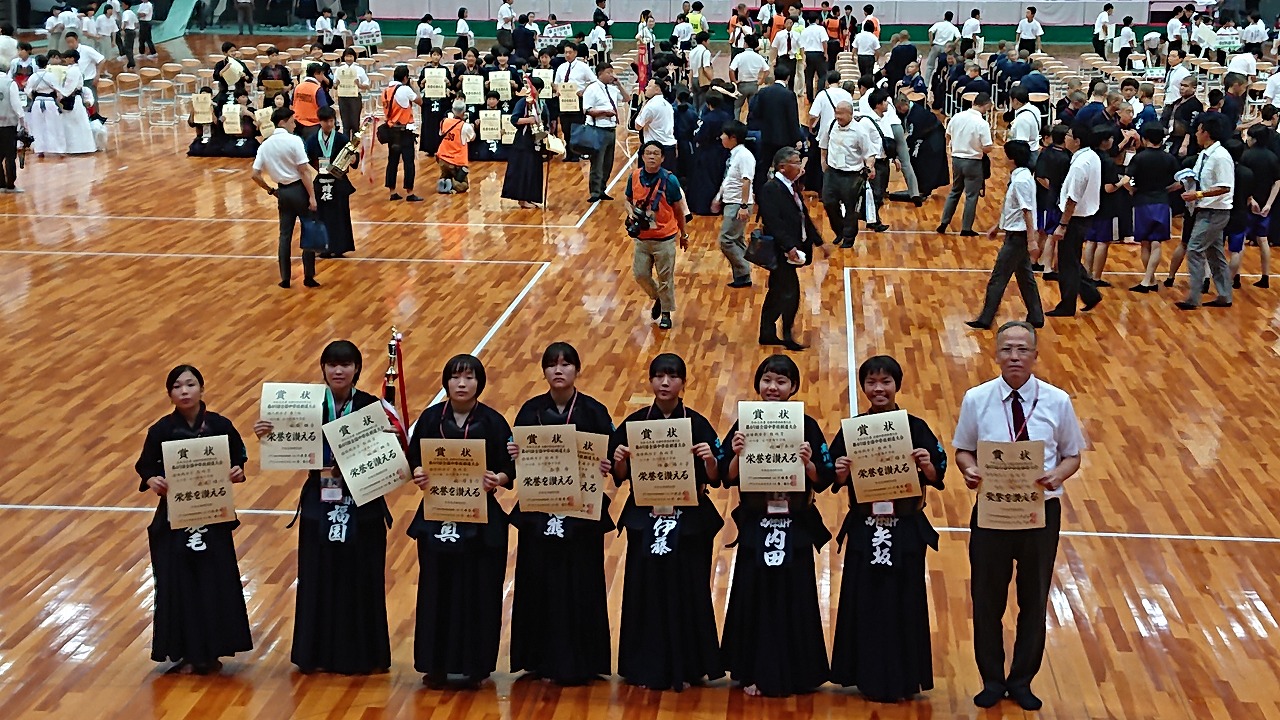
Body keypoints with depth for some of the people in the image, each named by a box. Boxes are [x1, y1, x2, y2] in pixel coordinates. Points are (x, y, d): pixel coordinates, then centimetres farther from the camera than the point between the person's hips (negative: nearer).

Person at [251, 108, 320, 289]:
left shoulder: (265, 145, 3)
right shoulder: (294, 140, -14)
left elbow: (255, 175, 1)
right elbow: (304, 171, -17)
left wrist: (270, 190, 14)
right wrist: (312, 196, -14)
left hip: (282, 191, 5)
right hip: (299, 189, -5)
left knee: (285, 235, 12)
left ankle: (285, 278, 12)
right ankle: (308, 277, 6)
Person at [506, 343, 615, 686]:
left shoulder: (594, 411, -3)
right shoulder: (531, 410, 2)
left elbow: (610, 457, -3)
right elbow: (517, 457, 3)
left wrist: (607, 467, -24)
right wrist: (513, 455, -18)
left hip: (582, 512, -2)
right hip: (538, 510, 2)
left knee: (580, 585, 2)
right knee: (539, 583, 6)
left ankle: (579, 662, 14)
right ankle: (541, 659, 19)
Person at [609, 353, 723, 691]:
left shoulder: (698, 424, -3)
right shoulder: (634, 423, 2)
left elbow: (714, 479, -6)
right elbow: (620, 478, 5)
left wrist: (710, 460, -25)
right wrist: (619, 462, -16)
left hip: (689, 523, -1)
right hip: (645, 520, 2)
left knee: (686, 591, 3)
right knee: (645, 590, 6)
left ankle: (685, 668, 18)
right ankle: (648, 667, 19)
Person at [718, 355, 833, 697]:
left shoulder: (807, 426, -1)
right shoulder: (744, 424, 0)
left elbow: (823, 481, -3)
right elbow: (728, 478, -2)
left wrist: (808, 463, -21)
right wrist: (737, 454, -19)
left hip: (796, 527, 0)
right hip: (755, 525, 1)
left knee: (794, 598, 5)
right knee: (754, 596, 5)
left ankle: (794, 674, 19)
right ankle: (754, 672, 19)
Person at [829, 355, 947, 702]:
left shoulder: (916, 428, -1)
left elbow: (936, 477, -1)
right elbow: (838, 482, 4)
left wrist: (926, 466, -21)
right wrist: (841, 473, -17)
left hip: (906, 529, -1)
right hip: (864, 529, 1)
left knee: (904, 601, 5)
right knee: (866, 601, 4)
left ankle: (904, 679, 18)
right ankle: (870, 678, 17)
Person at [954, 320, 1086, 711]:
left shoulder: (1057, 401, -4)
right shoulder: (976, 399, -4)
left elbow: (1072, 455, 2)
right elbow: (962, 449, 4)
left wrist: (1058, 475, -19)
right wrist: (969, 469, -18)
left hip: (1041, 509, 0)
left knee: (1034, 598, 13)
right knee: (987, 598, 9)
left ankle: (1022, 680, 31)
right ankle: (992, 679, 28)